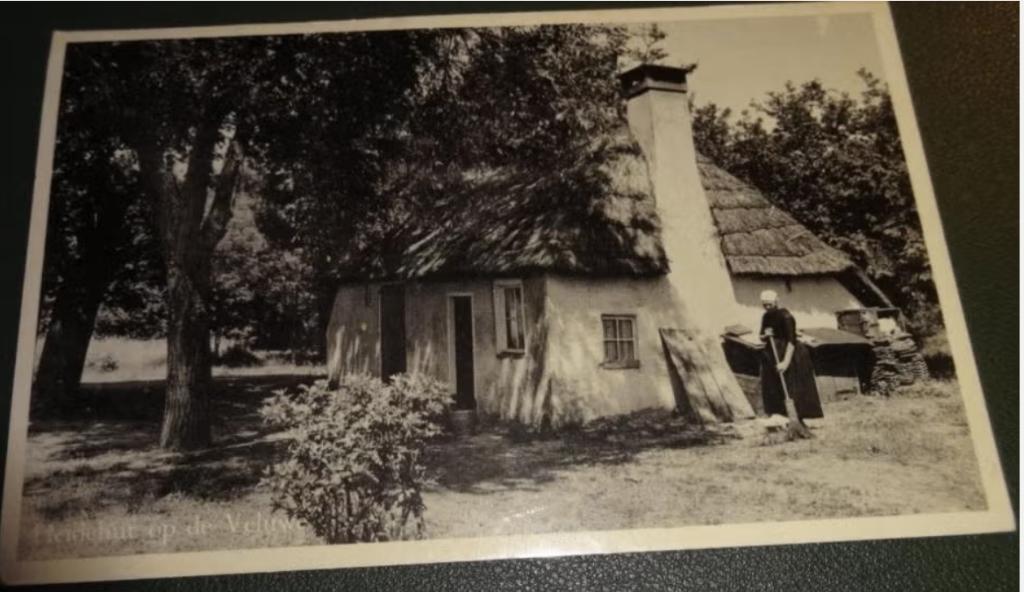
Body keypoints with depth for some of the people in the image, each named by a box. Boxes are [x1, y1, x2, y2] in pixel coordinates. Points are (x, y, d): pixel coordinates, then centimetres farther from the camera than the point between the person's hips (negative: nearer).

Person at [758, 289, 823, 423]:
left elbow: (791, 341, -23)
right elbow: (761, 338, 16)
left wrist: (786, 361, -30)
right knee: (773, 391, 8)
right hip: (772, 357, 8)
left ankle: (798, 420, 0)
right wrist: (765, 336, -9)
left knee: (793, 391, -5)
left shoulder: (785, 316, -17)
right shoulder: (766, 317, 7)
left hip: (790, 355, -8)